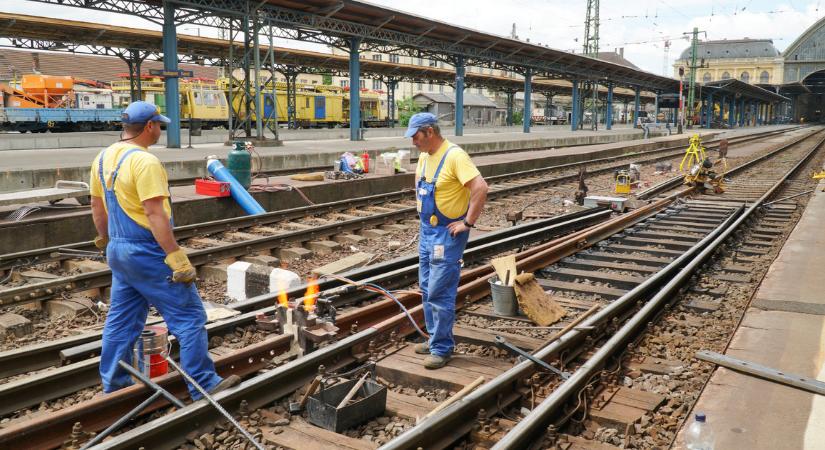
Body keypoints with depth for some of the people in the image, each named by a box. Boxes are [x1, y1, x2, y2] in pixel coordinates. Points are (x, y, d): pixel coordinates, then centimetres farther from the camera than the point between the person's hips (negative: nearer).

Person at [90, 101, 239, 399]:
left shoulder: (103, 158, 9)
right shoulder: (144, 161, -19)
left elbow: (97, 206, 17)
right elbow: (154, 214, -24)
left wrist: (106, 240, 30)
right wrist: (177, 258, -24)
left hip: (119, 250, 9)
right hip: (148, 253, -9)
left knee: (121, 320, 17)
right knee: (190, 317, -1)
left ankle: (114, 385, 27)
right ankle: (204, 385, 4)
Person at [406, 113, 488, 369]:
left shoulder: (454, 156, -20)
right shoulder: (424, 156, 8)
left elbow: (480, 188, -29)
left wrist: (468, 223, -23)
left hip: (447, 234, -9)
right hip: (427, 231, 9)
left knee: (439, 293, -7)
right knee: (427, 289, 15)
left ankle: (442, 348, 4)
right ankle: (436, 339, 28)